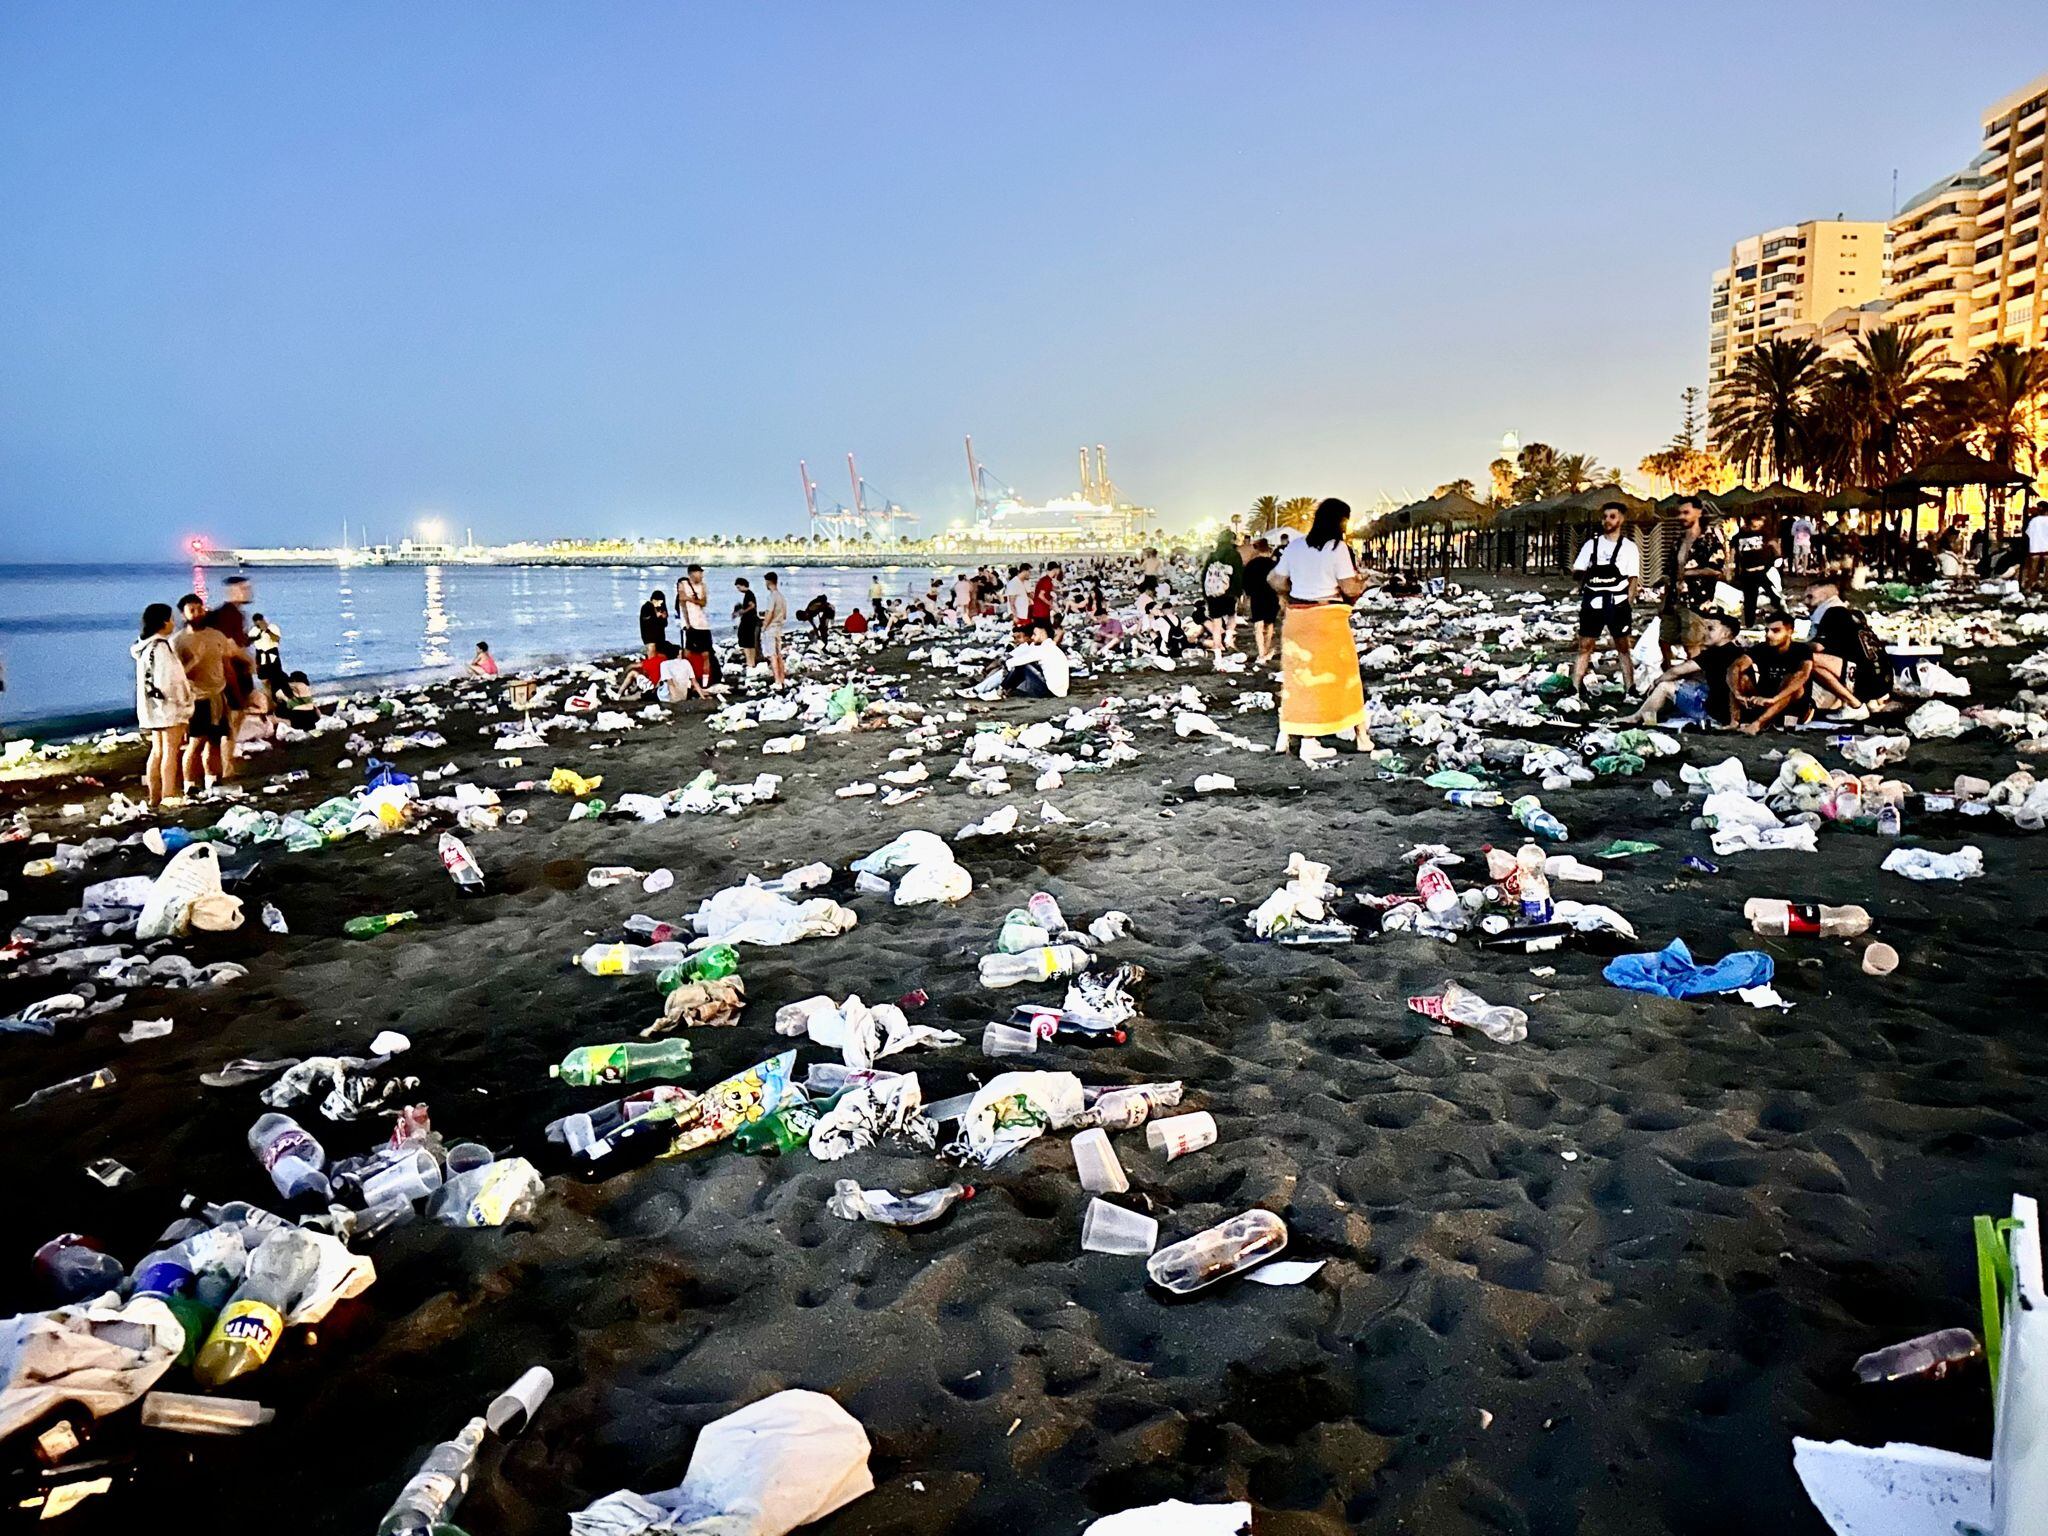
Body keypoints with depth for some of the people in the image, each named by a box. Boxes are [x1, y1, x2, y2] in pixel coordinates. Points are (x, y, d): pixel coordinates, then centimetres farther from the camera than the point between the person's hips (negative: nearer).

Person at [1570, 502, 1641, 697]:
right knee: (1585, 646, 2)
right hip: (1592, 603, 1)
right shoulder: (1591, 544, 8)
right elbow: (1579, 572, 9)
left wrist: (1626, 603, -5)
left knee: (1622, 647, 5)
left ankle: (1630, 689, 7)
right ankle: (1575, 688, 3)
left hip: (1617, 604, -1)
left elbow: (1634, 579, 2)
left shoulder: (1629, 547, 3)